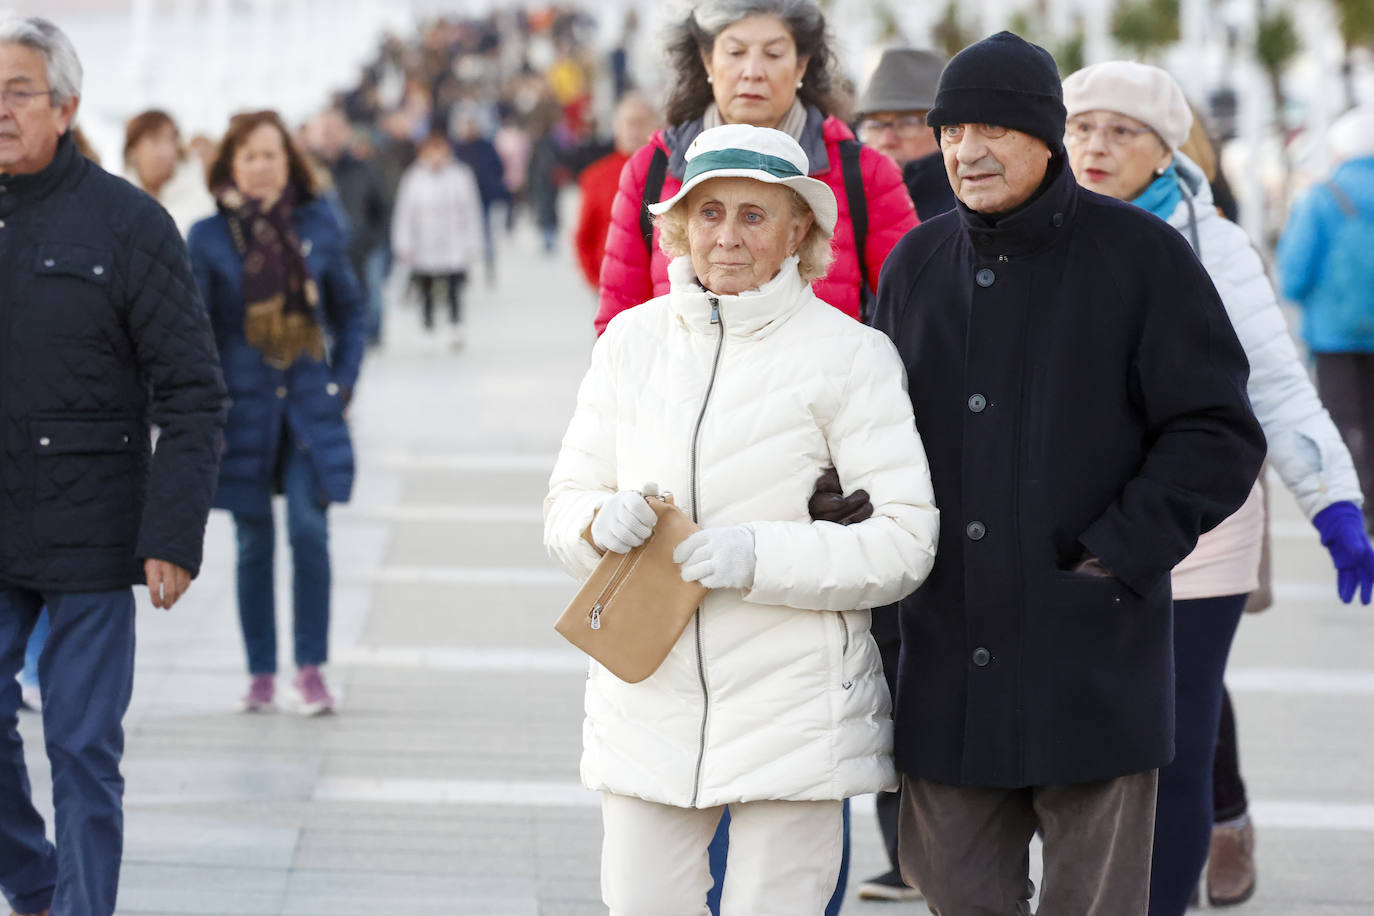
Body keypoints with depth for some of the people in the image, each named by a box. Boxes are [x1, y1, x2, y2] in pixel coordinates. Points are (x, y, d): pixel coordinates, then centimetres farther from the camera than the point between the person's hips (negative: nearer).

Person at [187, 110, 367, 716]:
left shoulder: (319, 227, 3)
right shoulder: (208, 238, -2)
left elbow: (351, 309, 13)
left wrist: (344, 380, 4)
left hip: (310, 407, 0)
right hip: (245, 409, 0)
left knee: (309, 529, -11)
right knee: (254, 542, 5)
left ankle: (311, 666, 1)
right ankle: (260, 672, 15)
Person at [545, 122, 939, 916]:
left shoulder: (848, 354, -5)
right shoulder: (633, 339, 9)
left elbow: (903, 541, -9)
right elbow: (566, 501, 13)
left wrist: (760, 557, -20)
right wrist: (599, 522, -11)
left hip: (794, 712, -4)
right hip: (649, 696, 4)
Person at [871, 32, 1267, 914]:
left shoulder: (1142, 255, -4)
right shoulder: (916, 263, 10)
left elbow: (1217, 435, -5)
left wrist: (1120, 555, -12)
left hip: (1093, 652, -4)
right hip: (950, 661, 4)